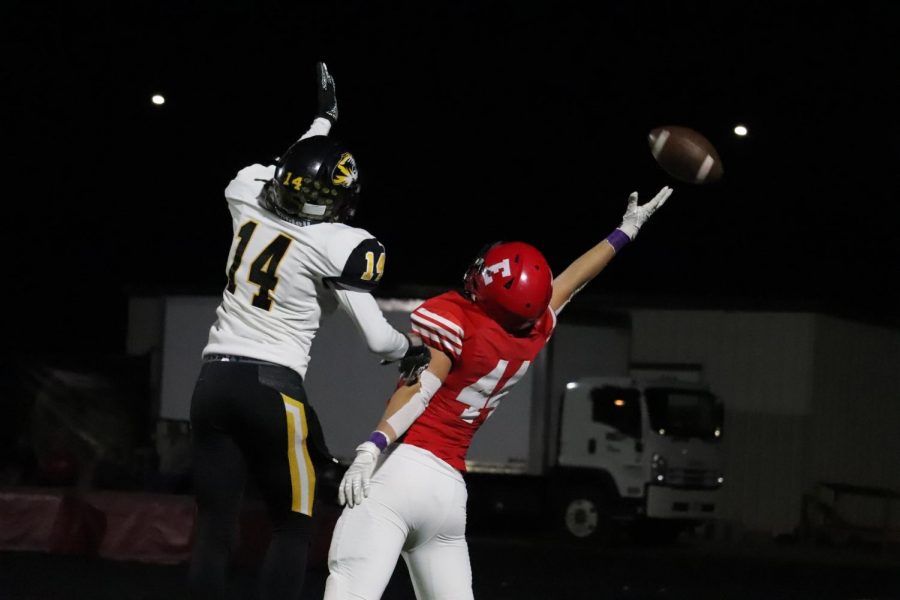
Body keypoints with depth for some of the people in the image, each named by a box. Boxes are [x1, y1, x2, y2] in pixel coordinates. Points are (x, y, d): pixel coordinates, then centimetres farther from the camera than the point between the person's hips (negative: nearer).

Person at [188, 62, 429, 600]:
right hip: (271, 388, -5)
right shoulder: (338, 246, -11)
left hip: (214, 379, 5)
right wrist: (411, 348, 12)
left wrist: (323, 122, 40)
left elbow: (284, 170, 28)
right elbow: (377, 338, -9)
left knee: (215, 530, 4)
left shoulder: (249, 201, 3)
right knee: (293, 528, 6)